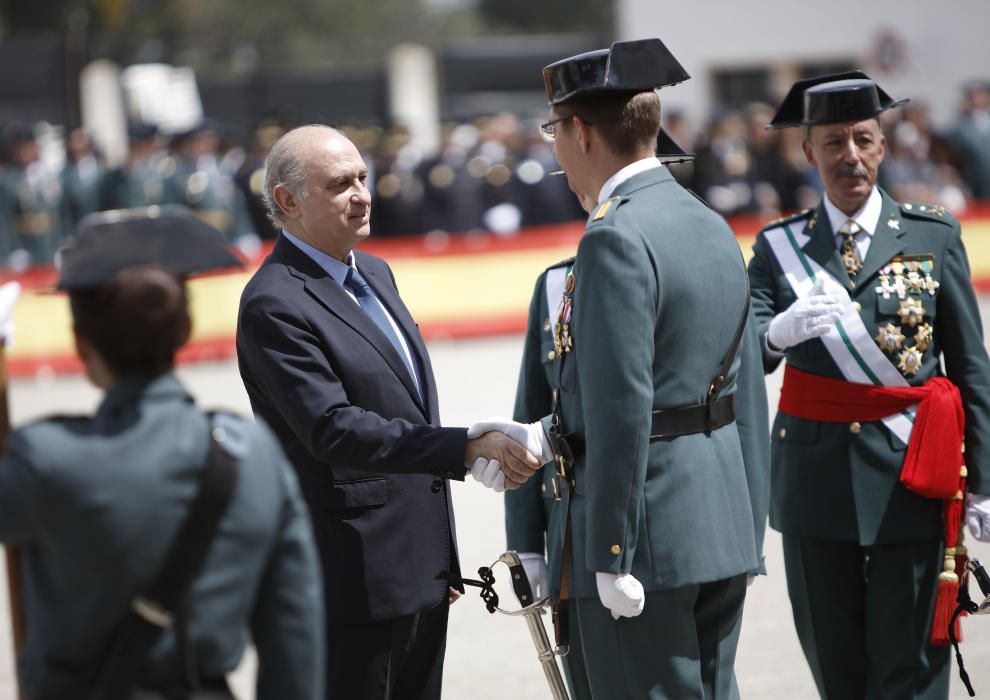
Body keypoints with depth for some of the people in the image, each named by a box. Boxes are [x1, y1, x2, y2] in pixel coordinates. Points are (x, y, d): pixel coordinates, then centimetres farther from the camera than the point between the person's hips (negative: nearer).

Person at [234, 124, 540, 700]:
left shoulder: (373, 272, 14)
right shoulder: (275, 304, -16)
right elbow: (335, 430, -25)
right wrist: (467, 448, -30)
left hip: (422, 567, 9)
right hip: (355, 581, -9)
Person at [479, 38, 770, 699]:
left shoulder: (615, 241, -16)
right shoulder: (714, 229, 13)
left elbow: (621, 412, -20)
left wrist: (611, 559, -17)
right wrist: (750, 528, 19)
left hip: (648, 541, -9)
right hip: (722, 522, 9)